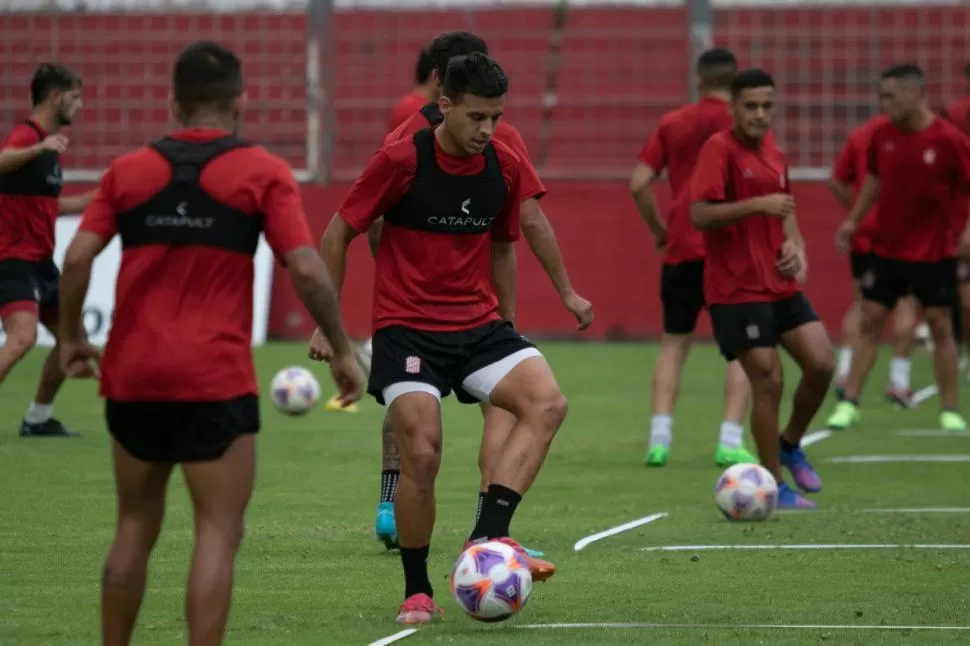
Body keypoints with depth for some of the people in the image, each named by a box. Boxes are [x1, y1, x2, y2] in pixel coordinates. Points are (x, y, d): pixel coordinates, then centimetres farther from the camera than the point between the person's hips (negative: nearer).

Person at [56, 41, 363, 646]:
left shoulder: (129, 171, 8)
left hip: (134, 375, 4)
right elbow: (308, 271, -9)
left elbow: (78, 257, -1)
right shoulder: (262, 173, -1)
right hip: (217, 380, -4)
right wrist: (343, 350, 2)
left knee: (136, 528, 17)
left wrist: (71, 337, 12)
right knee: (218, 534, -2)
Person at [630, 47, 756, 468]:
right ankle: (730, 442, -5)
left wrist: (658, 230, 15)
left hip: (682, 250, 3)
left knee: (674, 344, 14)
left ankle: (659, 438, 2)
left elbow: (638, 184, 3)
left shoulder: (672, 124, 6)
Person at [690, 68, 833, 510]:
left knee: (821, 363, -2)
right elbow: (700, 215, -20)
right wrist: (758, 204, -28)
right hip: (738, 289, -7)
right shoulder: (719, 149, -11)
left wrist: (794, 245, 4)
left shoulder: (773, 152, 12)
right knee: (768, 382, -7)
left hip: (780, 286, 7)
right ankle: (774, 486, 5)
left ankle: (790, 445, 22)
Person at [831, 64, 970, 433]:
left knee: (940, 326, 1)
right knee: (870, 321, 3)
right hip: (887, 247, 4)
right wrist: (853, 219, 10)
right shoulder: (882, 136, -1)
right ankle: (849, 403, 8)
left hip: (934, 252, -4)